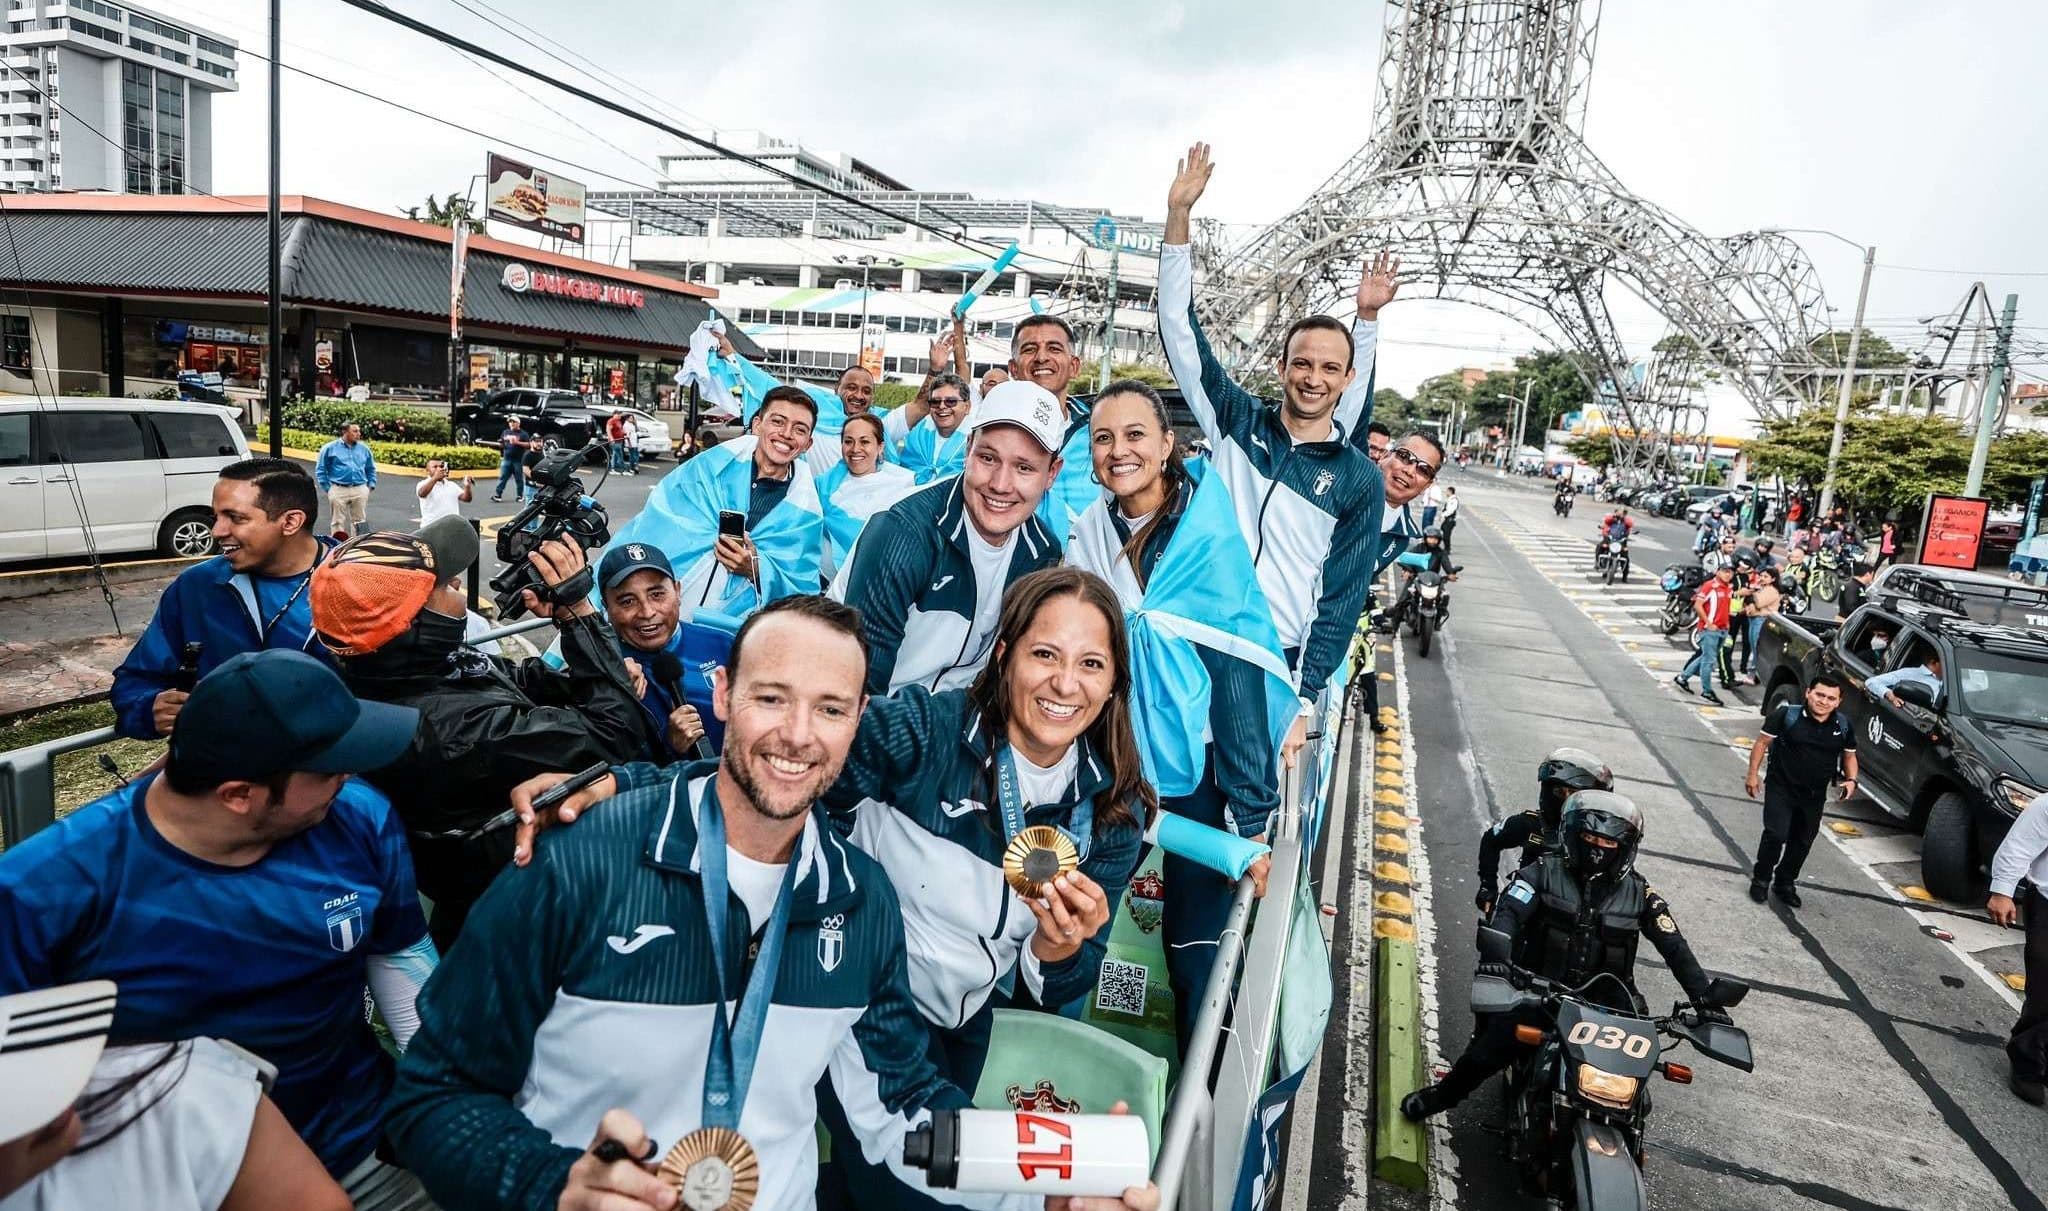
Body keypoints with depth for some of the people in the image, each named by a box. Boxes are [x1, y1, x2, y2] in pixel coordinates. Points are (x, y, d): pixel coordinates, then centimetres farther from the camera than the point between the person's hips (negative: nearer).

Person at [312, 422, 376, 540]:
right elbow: (320, 470, 3)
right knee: (338, 521, 2)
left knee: (360, 521, 8)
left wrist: (371, 485, 10)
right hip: (338, 490, -3)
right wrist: (327, 488, -2)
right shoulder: (330, 448, 0)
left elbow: (371, 469, 20)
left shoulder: (364, 448, 9)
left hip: (360, 490, 3)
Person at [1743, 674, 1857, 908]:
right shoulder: (1787, 715, -13)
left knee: (1803, 841, 13)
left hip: (1815, 795, 4)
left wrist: (1851, 780, -5)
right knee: (1776, 834, -15)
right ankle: (1761, 878, 6)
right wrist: (1753, 774, -9)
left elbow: (1849, 756, 14)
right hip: (1781, 788, -4)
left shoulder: (1843, 726, 0)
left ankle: (1785, 883, 32)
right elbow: (1762, 742, -5)